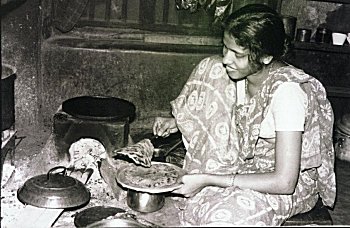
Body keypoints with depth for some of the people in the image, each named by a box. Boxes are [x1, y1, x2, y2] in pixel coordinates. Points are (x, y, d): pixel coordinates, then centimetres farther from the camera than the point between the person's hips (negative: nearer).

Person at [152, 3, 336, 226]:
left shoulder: (287, 90, -30)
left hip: (294, 185, -7)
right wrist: (179, 122, -5)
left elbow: (284, 182, -31)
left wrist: (207, 180, -31)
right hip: (248, 164, 7)